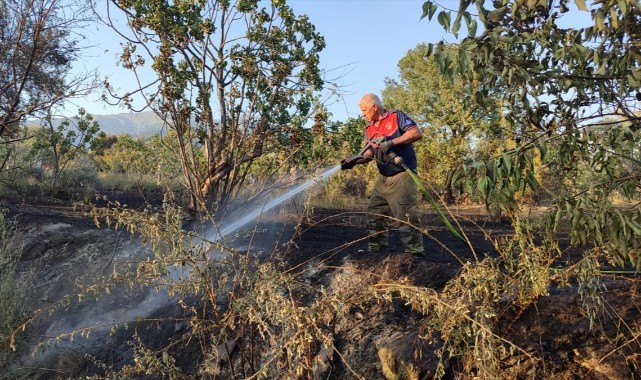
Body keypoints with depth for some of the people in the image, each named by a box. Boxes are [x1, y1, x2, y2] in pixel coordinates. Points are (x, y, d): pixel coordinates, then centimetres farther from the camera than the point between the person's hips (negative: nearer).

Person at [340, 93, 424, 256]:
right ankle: (375, 250, 19)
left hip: (403, 175, -8)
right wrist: (354, 161, -14)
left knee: (406, 216, -12)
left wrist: (391, 142, -21)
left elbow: (417, 133, -16)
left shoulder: (396, 116, -6)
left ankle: (414, 253, -6)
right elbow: (369, 154, 5)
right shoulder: (369, 129, 12)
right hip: (384, 178, 8)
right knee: (375, 212, 9)